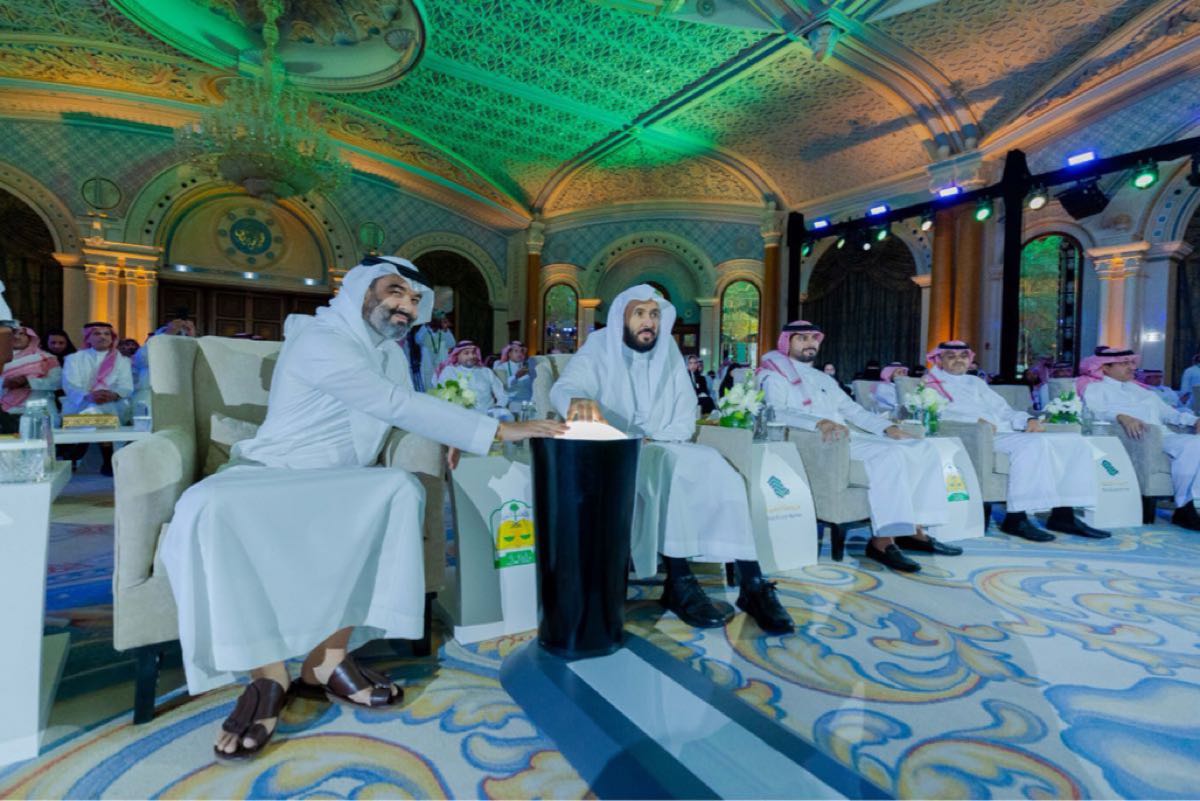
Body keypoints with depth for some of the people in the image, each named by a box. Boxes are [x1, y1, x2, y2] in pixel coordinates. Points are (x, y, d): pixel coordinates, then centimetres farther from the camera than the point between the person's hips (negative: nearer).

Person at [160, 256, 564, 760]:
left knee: (400, 489, -27)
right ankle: (269, 674, -24)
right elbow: (395, 405, -30)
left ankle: (325, 662, -20)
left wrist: (449, 434, -8)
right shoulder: (321, 340, -17)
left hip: (336, 483, 5)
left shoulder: (389, 352, 9)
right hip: (270, 475, -5)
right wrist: (500, 431, -31)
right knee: (208, 507, -37)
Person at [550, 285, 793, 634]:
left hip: (667, 451, 4)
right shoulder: (599, 352, -3)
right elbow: (562, 387, -23)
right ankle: (679, 581, -29)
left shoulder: (670, 355, 9)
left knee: (715, 467, -22)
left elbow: (686, 417, 7)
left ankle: (751, 583, -23)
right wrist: (578, 399, -49)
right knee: (670, 464, -33)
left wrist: (654, 440, -13)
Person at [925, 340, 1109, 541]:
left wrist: (1028, 419, 4)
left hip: (1007, 431, 8)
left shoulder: (976, 382, 32)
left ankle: (1062, 514, -9)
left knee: (1074, 441, -6)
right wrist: (975, 421, -22)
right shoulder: (931, 382, 8)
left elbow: (1003, 410, 26)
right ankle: (1015, 518, -31)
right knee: (1034, 443, -32)